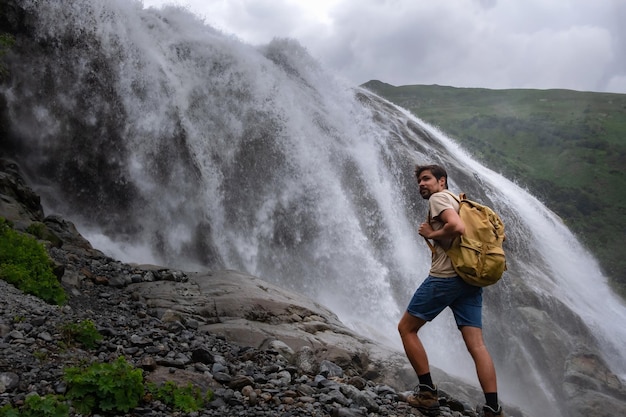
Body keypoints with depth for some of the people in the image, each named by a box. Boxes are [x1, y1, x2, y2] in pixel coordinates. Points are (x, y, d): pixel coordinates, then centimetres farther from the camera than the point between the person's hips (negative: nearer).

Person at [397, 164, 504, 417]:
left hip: (445, 277, -9)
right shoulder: (456, 202, 26)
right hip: (469, 278, 9)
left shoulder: (438, 197, -2)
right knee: (476, 345, 1)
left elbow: (457, 227, -20)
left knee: (406, 328, 6)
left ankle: (427, 393, 6)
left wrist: (430, 234, -7)